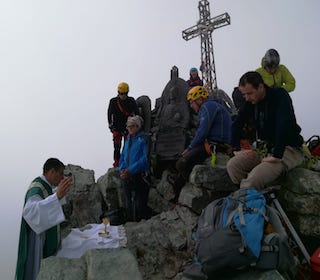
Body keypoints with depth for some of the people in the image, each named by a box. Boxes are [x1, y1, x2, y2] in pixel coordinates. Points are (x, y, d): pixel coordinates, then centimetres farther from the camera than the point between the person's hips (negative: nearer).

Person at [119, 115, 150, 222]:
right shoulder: (128, 139, 16)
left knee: (140, 206, -4)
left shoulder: (144, 138, -6)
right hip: (127, 177, 7)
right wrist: (122, 169, -3)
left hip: (140, 176, -7)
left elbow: (145, 158, -15)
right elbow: (122, 156, 16)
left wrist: (130, 170, -19)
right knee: (129, 206, 14)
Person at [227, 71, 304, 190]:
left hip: (287, 149, -7)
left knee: (253, 179, -31)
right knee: (232, 165, -14)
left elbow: (285, 125, -28)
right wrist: (236, 149, 4)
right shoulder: (251, 101, 5)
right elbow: (237, 124, 13)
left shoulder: (280, 96, -15)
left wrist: (277, 156, -31)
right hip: (263, 147, 7)